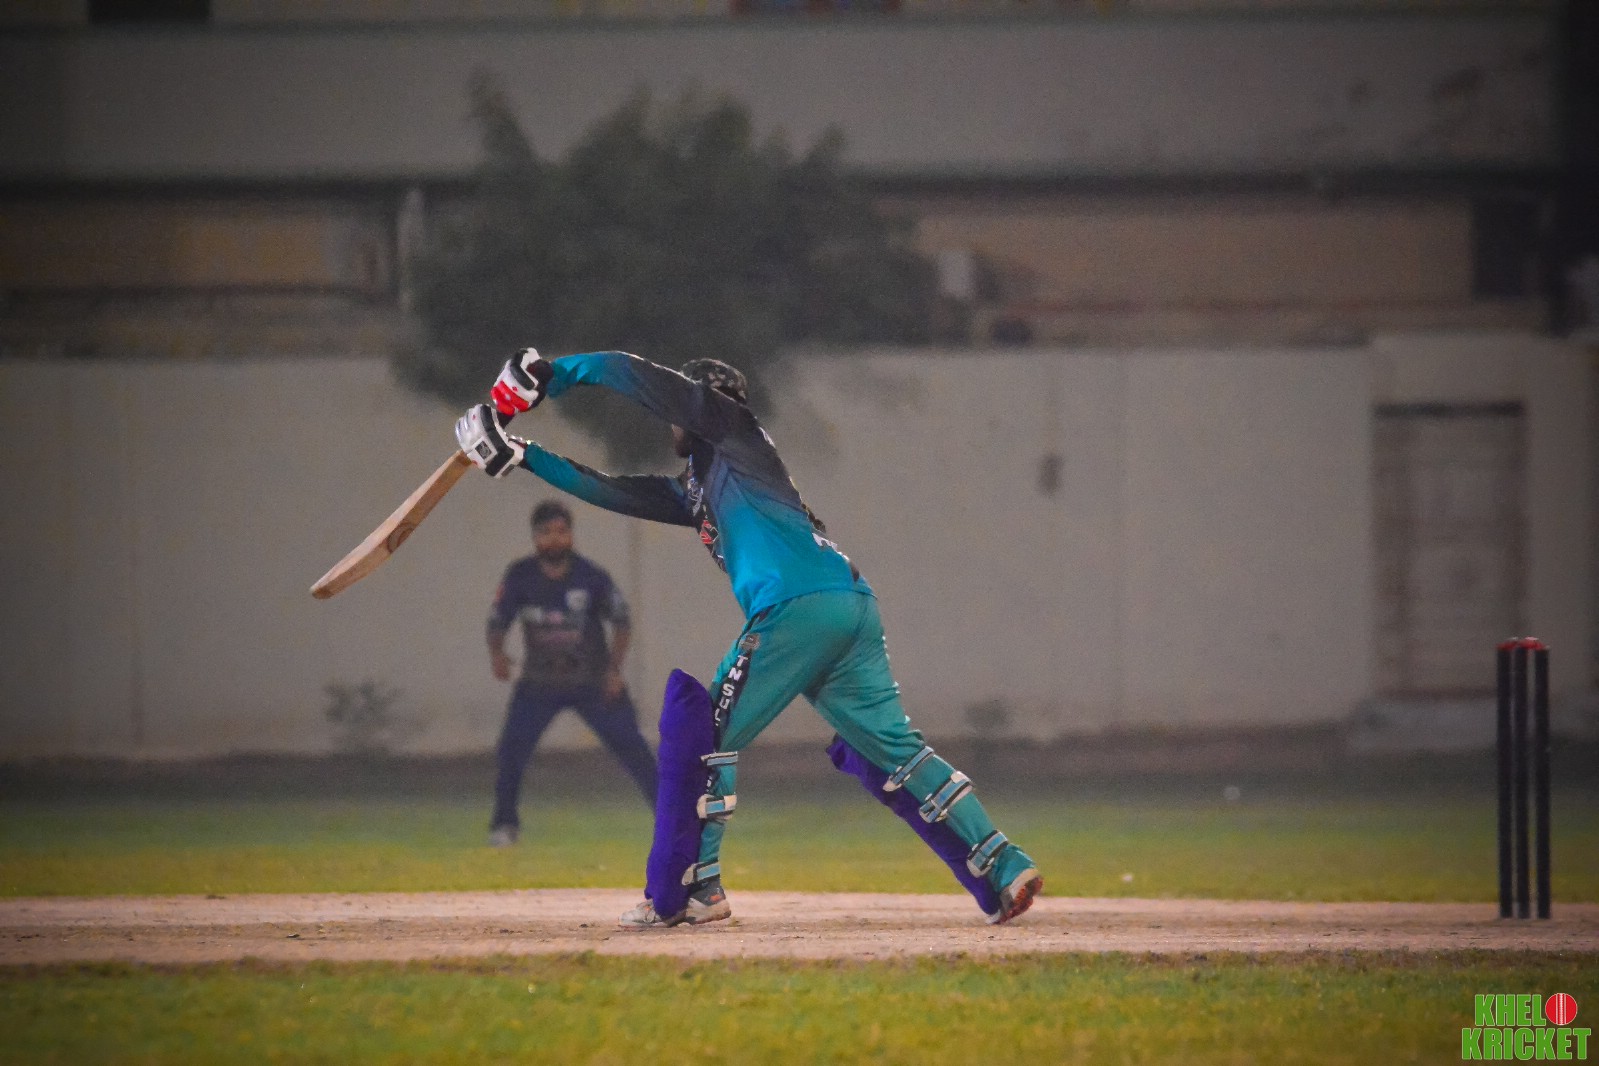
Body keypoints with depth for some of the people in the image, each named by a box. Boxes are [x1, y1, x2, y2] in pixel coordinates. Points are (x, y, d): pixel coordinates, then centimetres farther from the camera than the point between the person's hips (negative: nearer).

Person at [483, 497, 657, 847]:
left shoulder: (591, 577, -15)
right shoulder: (519, 577, -11)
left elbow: (621, 622, -6)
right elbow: (498, 621, -5)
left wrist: (615, 668, -17)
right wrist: (496, 653, -26)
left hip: (594, 682, -1)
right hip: (539, 683, 1)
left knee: (630, 746, -5)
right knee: (511, 748, -10)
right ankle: (504, 823, 8)